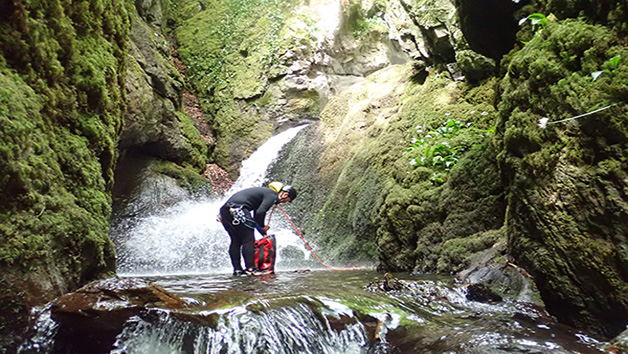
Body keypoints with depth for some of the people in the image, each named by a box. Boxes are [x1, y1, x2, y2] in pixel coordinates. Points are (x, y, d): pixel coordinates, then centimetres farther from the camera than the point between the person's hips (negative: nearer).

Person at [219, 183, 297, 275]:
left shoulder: (266, 192, 26)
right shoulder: (272, 195, -4)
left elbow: (257, 213, 30)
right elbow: (260, 213, -17)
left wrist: (263, 233, 30)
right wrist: (262, 227, 0)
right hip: (238, 209, -10)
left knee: (235, 241, 13)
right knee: (248, 240, -4)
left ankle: (237, 269, 15)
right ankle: (250, 268, -6)